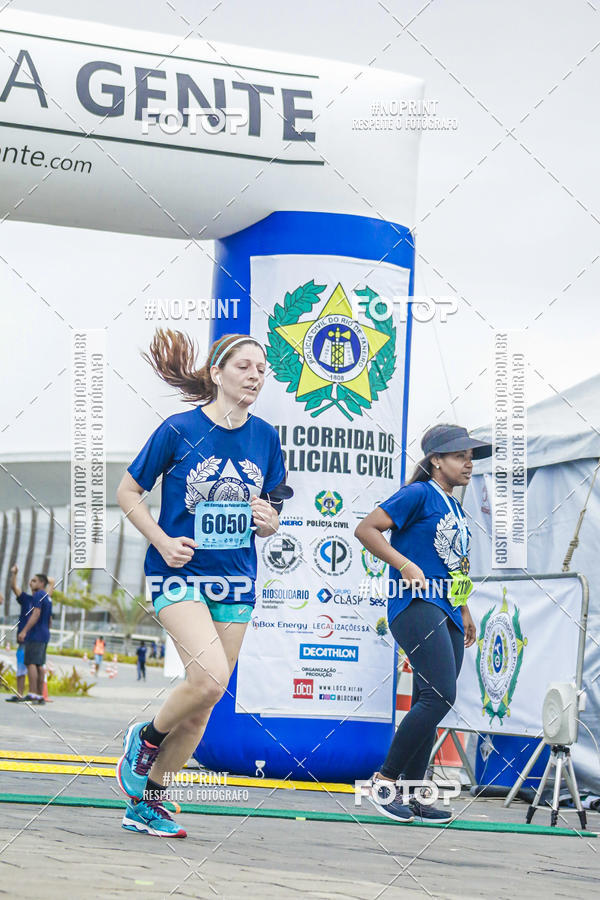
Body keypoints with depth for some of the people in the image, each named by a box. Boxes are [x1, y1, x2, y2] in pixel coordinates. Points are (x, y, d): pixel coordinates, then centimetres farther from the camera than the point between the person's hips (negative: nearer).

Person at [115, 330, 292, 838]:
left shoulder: (265, 436, 5)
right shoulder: (179, 429, -7)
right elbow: (128, 493, 1)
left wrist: (269, 521, -6)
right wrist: (163, 541, -12)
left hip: (237, 580, 5)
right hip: (181, 574, -5)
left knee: (206, 700, 5)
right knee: (209, 679, -24)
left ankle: (147, 802, 20)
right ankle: (145, 738, 6)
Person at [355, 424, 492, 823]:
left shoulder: (456, 508, 22)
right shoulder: (419, 495, -4)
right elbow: (366, 529, -10)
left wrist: (465, 613, 29)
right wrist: (405, 565, -18)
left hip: (447, 614, 9)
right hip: (417, 605, -9)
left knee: (429, 707, 7)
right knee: (439, 696, -20)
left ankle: (411, 794, 11)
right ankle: (385, 781, -12)